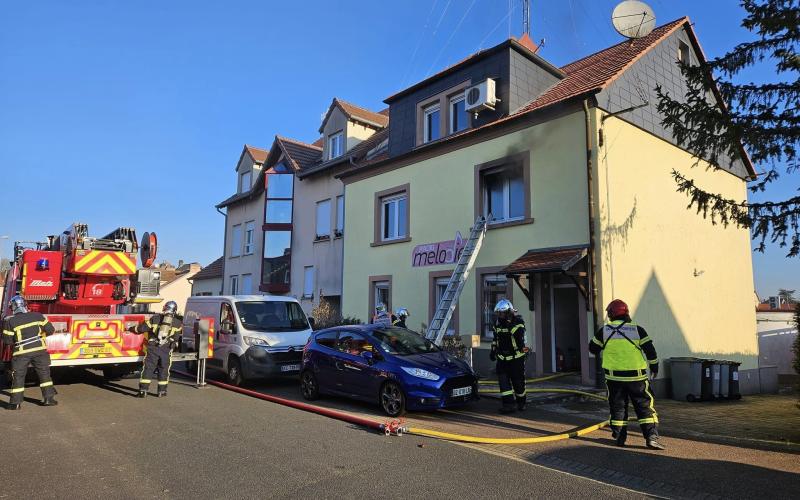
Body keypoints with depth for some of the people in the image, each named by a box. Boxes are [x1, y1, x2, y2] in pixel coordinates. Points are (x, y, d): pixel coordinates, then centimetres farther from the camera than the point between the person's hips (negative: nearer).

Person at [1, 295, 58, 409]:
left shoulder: (10, 321, -4)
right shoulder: (37, 316, 0)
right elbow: (50, 330, 4)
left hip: (21, 353, -1)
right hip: (39, 350, 2)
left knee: (18, 376, 10)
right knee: (44, 374, 11)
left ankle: (16, 402, 12)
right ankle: (49, 398, 11)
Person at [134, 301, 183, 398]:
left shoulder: (155, 318, 5)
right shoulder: (178, 322, 6)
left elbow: (142, 328, 7)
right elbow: (176, 337, 9)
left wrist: (134, 328, 25)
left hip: (153, 348, 0)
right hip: (166, 350, 0)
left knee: (148, 368, 6)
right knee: (164, 370, 12)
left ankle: (143, 390, 3)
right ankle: (162, 391, 14)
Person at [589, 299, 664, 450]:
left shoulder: (604, 331, -2)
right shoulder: (637, 330, -3)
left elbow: (593, 349, 9)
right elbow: (650, 351, -2)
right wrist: (654, 368, 12)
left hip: (614, 377, 1)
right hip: (636, 377, -1)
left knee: (618, 406, 13)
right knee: (645, 406, 8)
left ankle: (619, 437, 17)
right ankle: (651, 436, 0)